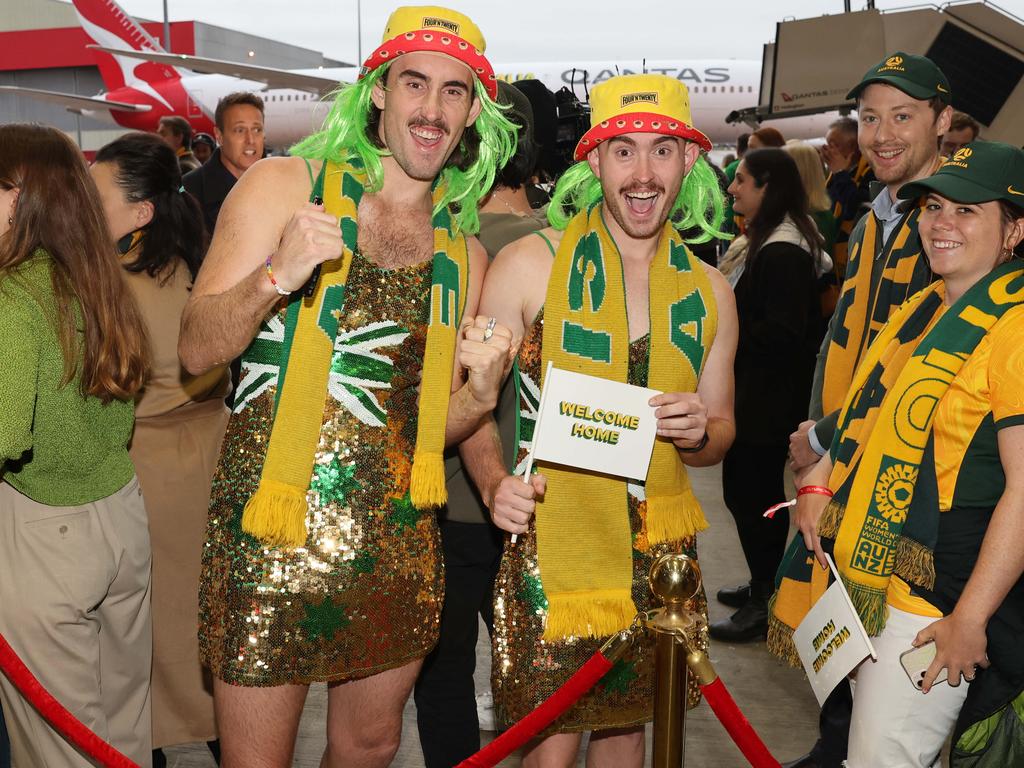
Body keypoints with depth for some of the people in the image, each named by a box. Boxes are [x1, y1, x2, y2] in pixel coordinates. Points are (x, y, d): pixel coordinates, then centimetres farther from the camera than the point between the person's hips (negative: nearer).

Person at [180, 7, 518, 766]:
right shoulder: (283, 185, -3)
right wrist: (276, 277, -25)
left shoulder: (463, 255, 8)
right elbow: (197, 351, -7)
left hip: (400, 545, 4)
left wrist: (480, 393, -9)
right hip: (274, 539, -4)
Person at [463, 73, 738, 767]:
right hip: (552, 545, -3)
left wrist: (699, 433, -10)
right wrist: (495, 482, -20)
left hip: (660, 554, 4)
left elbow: (719, 434, 14)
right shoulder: (530, 264, -7)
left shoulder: (708, 291, 5)